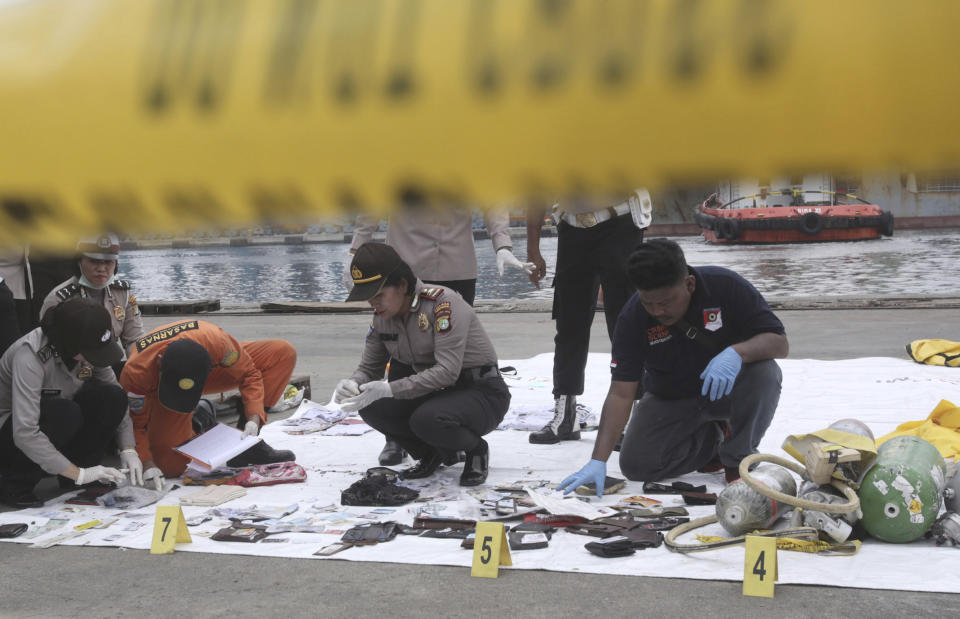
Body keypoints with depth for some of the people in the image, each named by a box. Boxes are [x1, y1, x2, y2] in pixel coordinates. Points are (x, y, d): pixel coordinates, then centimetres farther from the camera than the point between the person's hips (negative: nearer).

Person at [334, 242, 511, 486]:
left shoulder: (443, 302, -23)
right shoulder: (382, 317, 0)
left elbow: (447, 371, -30)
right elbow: (368, 368, 8)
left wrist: (389, 389, -36)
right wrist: (351, 384, -17)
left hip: (483, 393, -7)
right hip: (438, 393, 7)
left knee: (427, 419, -35)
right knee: (372, 407, -15)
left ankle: (476, 450, -2)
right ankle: (433, 454, 8)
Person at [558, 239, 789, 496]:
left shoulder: (726, 287, -24)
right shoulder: (633, 317, -22)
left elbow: (780, 343, -24)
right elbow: (620, 393, -24)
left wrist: (737, 352, -46)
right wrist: (598, 461, -33)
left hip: (727, 387, -2)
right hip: (671, 397, 2)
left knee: (764, 372, -34)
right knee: (636, 465, -16)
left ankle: (739, 457, -7)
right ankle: (715, 437, 12)